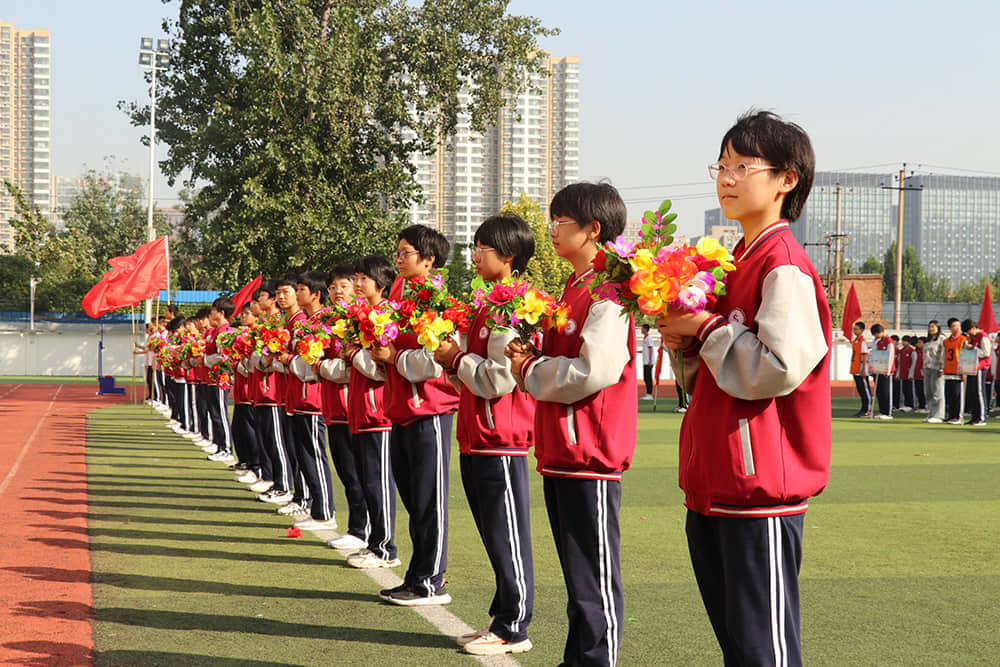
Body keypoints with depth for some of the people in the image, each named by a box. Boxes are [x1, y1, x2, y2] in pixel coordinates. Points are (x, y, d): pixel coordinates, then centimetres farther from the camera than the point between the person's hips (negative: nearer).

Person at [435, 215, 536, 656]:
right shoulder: (492, 305, 17)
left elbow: (499, 378, -22)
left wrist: (457, 358, -10)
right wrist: (454, 361, 6)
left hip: (500, 442, -10)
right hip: (478, 439, 10)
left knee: (507, 538, -2)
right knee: (495, 538, 15)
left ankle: (513, 630, 5)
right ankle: (502, 619, 23)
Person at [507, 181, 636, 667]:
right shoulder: (573, 288, 17)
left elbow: (594, 371, -24)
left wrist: (531, 371, -10)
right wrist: (531, 356, 4)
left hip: (591, 456, -10)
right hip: (561, 451, 10)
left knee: (595, 580, -3)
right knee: (577, 573, 16)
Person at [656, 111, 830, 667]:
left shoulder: (784, 266, -13)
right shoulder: (738, 262, 16)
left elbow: (778, 369, -24)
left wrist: (709, 327, -13)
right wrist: (689, 342, 4)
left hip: (762, 491, -10)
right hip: (715, 487, 10)